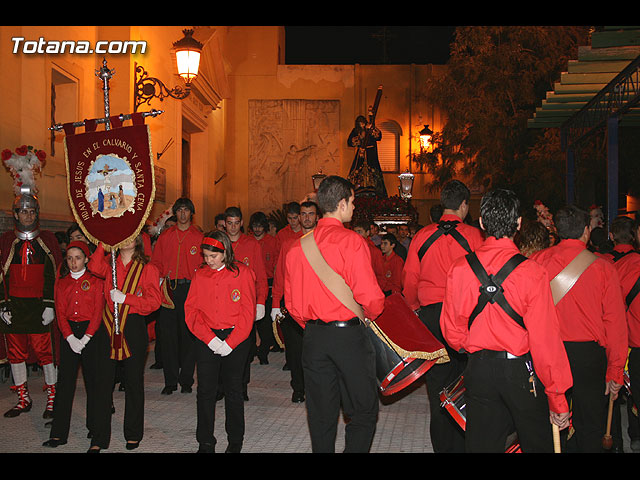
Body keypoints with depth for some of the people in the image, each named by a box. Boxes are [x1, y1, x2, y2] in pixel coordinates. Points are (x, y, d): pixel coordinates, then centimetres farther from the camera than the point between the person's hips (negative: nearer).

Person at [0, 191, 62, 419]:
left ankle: (52, 398, 8)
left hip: (40, 306, -3)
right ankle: (23, 399, 21)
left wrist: (50, 305, -6)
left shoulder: (47, 240, 4)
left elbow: (55, 274, 1)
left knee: (45, 353, -4)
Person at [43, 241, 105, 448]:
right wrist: (70, 337, -9)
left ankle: (94, 426, 16)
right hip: (68, 333, 2)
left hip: (91, 332, -2)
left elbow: (98, 312, -4)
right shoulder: (61, 283, 10)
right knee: (64, 382, -2)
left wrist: (85, 338, -13)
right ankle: (58, 434, 0)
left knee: (92, 380, 2)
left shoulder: (95, 280, 1)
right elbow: (60, 313, 5)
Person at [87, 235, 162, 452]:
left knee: (133, 381, 7)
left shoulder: (148, 269, 2)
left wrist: (125, 298, -14)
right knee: (102, 381, 2)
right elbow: (95, 267, -14)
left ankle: (133, 435, 21)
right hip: (108, 328, 2)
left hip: (134, 329, -2)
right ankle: (98, 439, 10)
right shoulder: (110, 265, 10)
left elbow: (154, 301, -7)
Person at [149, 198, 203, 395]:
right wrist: (159, 279, -2)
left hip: (190, 288, -2)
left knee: (189, 333, 0)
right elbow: (156, 262, 14)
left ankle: (186, 380, 10)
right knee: (167, 333, 0)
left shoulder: (199, 237, 6)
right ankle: (170, 380, 8)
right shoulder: (165, 236, 12)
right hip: (168, 289, 2)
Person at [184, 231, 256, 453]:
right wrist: (210, 339, -9)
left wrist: (230, 343, -12)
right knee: (205, 391, 1)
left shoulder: (242, 273, -4)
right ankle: (205, 442, 14)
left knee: (233, 390, 6)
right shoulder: (200, 275, 6)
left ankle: (235, 441, 21)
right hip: (206, 339, 3)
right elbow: (191, 310, 3)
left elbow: (247, 312, -6)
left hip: (236, 338, -2)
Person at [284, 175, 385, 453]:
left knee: (321, 414, 14)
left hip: (313, 336, 5)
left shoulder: (297, 246, 5)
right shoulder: (352, 241, -13)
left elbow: (291, 301, 9)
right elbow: (369, 296, -15)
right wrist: (371, 314, 6)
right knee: (362, 412, 7)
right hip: (349, 334, -5)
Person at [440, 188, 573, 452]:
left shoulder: (459, 268, -4)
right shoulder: (532, 273, -14)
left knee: (482, 444, 13)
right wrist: (558, 401, -4)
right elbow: (546, 340, -12)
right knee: (536, 443, 15)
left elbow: (452, 333, 3)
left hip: (478, 370, 3)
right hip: (521, 371, -3)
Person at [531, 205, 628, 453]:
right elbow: (615, 323, -4)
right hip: (588, 354, -1)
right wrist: (615, 372, 3)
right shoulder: (603, 268, -7)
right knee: (589, 428, 12)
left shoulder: (537, 261, -4)